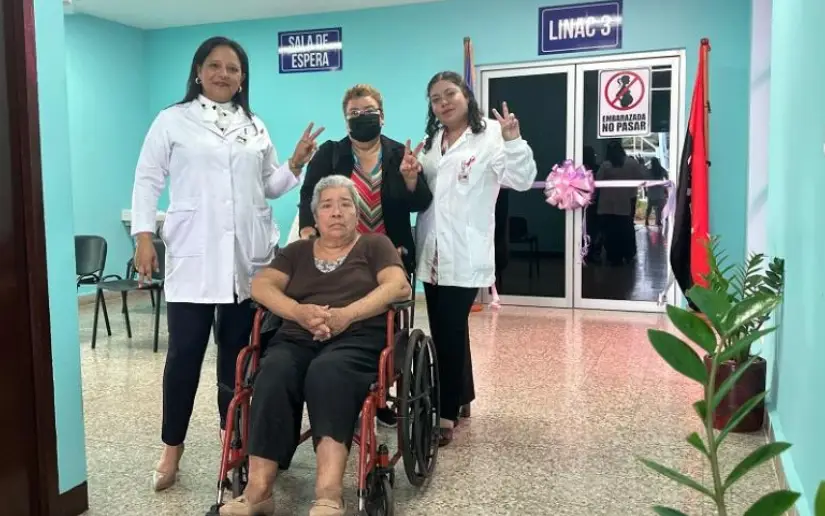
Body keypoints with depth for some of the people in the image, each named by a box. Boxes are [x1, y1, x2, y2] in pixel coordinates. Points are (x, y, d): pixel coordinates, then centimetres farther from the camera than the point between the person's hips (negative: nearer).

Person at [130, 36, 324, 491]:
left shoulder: (255, 126, 16)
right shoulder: (172, 121, 6)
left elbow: (269, 187, 17)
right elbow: (147, 181, 3)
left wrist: (295, 165, -1)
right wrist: (143, 237, -6)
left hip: (248, 256, 3)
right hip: (193, 256, -3)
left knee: (238, 348, 8)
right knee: (185, 351, -3)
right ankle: (172, 446, 12)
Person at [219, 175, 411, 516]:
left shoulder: (375, 245, 17)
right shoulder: (297, 251, 26)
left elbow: (399, 287, 0)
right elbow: (261, 286, 11)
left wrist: (346, 314, -14)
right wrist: (301, 311, -10)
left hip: (357, 338, -2)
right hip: (297, 337, 3)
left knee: (328, 372, -37)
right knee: (274, 372, -32)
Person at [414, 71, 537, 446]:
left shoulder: (490, 136, -5)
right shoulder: (430, 141, 17)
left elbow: (522, 180, -14)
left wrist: (513, 141, -29)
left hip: (466, 255, -7)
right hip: (432, 253, 7)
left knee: (449, 330, -7)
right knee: (447, 329, 14)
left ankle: (446, 415, 2)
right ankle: (461, 397, 30)